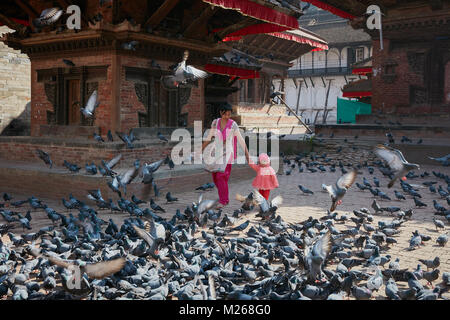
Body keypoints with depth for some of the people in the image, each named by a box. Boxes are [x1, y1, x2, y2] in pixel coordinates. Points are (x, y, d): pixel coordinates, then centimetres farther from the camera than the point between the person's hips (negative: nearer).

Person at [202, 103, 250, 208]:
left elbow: (240, 139, -2)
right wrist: (201, 149, 13)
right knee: (215, 177, 7)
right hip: (217, 152, 4)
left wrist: (247, 153, -2)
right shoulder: (215, 122, 3)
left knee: (221, 176, -13)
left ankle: (223, 201, -3)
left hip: (227, 153, -4)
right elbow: (209, 138, 12)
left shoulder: (233, 124, -6)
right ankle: (225, 198, 27)